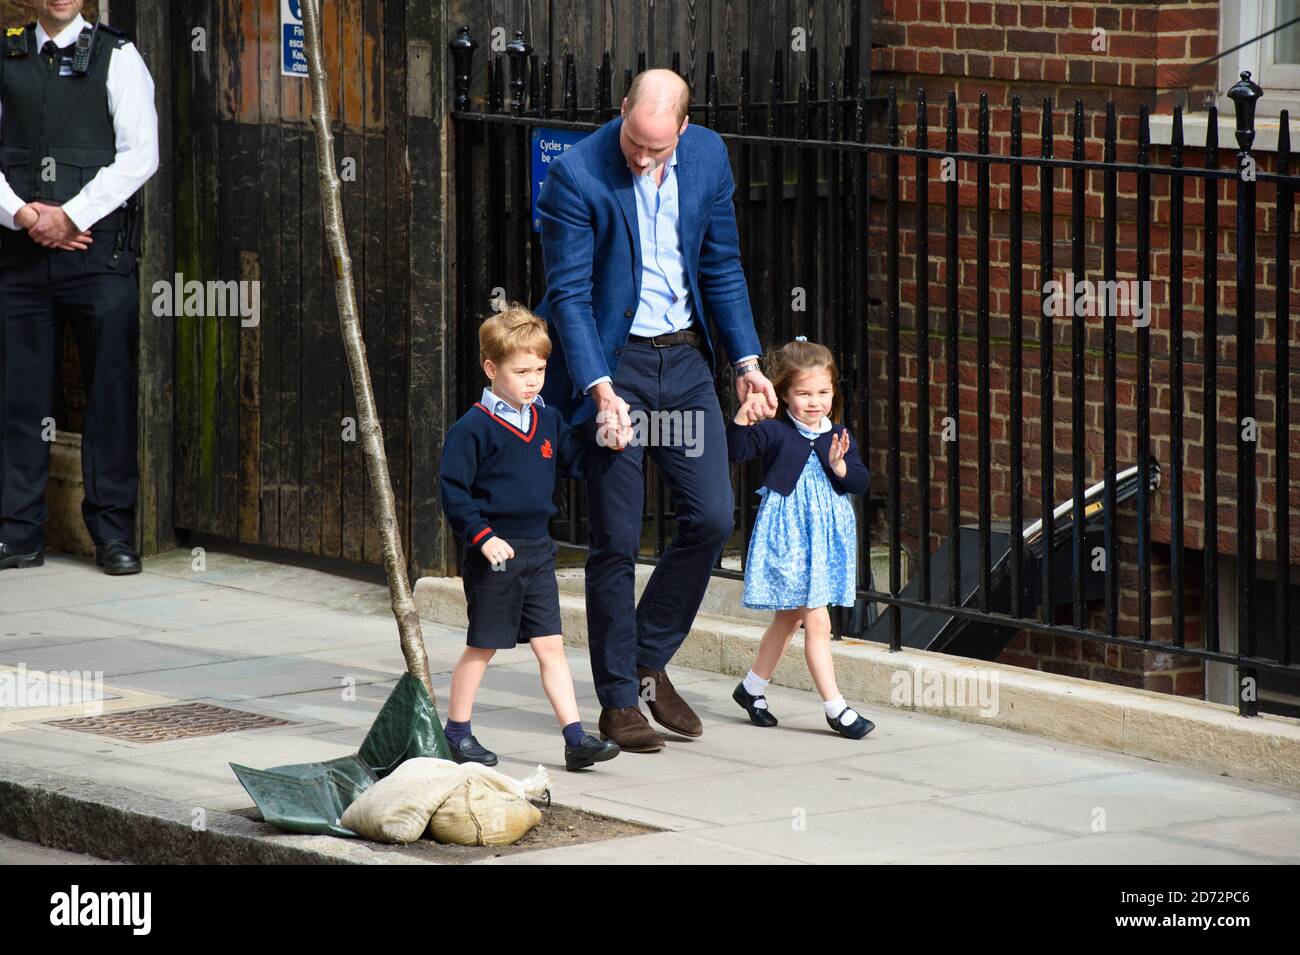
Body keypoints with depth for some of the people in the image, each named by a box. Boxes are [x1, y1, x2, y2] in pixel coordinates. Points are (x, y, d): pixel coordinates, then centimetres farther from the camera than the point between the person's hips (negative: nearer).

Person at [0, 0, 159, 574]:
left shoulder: (117, 57, 4)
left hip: (98, 250, -3)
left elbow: (140, 154, -5)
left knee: (110, 391, -2)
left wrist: (70, 215, -10)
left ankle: (113, 533, 3)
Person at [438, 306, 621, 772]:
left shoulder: (548, 421, 8)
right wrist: (482, 536, -20)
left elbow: (577, 461, 19)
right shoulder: (473, 429, -12)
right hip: (493, 553, -6)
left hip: (536, 550, 6)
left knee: (550, 646, 4)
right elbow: (453, 490, -13)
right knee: (482, 646, 5)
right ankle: (457, 732, 19)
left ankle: (575, 738, 2)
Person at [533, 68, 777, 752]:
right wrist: (600, 388, -24)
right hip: (612, 361, -5)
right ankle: (618, 701, 9)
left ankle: (648, 662, 18)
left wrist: (746, 360, 5)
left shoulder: (708, 156, -1)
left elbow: (721, 266, 10)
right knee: (616, 539, -2)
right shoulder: (576, 175, -17)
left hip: (685, 360, 5)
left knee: (712, 516, -1)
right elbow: (570, 293, -16)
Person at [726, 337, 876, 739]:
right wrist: (742, 420, -34)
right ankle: (836, 708, -6)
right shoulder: (774, 432, -9)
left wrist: (840, 466, -16)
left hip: (825, 536, 6)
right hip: (787, 536, -6)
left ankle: (752, 687, 35)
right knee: (817, 620, -9)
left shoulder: (839, 436, 5)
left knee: (789, 618, 18)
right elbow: (736, 450, -18)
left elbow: (861, 482, 2)